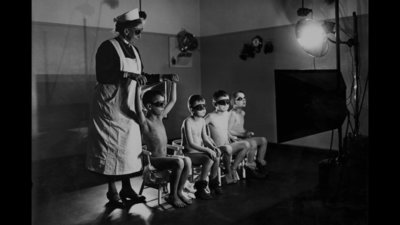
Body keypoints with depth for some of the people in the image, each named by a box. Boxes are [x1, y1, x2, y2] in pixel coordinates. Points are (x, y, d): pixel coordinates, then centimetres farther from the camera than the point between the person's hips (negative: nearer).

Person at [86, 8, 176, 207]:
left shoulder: (133, 50, 11)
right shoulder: (108, 47, -12)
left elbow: (141, 78, 16)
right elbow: (102, 76, -23)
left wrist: (162, 77, 6)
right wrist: (128, 75, -28)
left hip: (127, 107, 7)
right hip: (110, 107, -7)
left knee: (128, 147, 9)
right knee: (111, 148, 0)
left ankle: (126, 188, 20)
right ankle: (112, 191, 13)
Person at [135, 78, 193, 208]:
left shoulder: (160, 116, 11)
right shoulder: (145, 122, -12)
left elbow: (173, 101, 19)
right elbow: (139, 110, -34)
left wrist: (174, 83, 20)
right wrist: (138, 90, -40)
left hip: (164, 156, 8)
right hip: (153, 159, -8)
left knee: (187, 161, -13)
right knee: (178, 163, -27)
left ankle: (179, 191, -1)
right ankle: (172, 196, -11)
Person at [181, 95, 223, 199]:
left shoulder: (202, 121, 7)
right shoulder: (188, 122, -18)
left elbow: (205, 138, 12)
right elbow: (191, 143, -24)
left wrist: (213, 147, -5)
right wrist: (207, 150, -28)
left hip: (199, 150, 7)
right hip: (189, 153, -7)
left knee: (216, 158, -13)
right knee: (209, 159, -26)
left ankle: (213, 184, 8)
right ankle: (200, 189, -14)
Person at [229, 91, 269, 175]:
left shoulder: (242, 113, 16)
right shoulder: (232, 114, -14)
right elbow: (229, 131, -20)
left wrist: (247, 132, 5)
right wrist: (242, 134, -20)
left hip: (243, 137, 10)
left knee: (263, 140, -1)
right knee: (253, 143, -32)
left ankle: (260, 161, 10)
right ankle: (250, 165, -16)